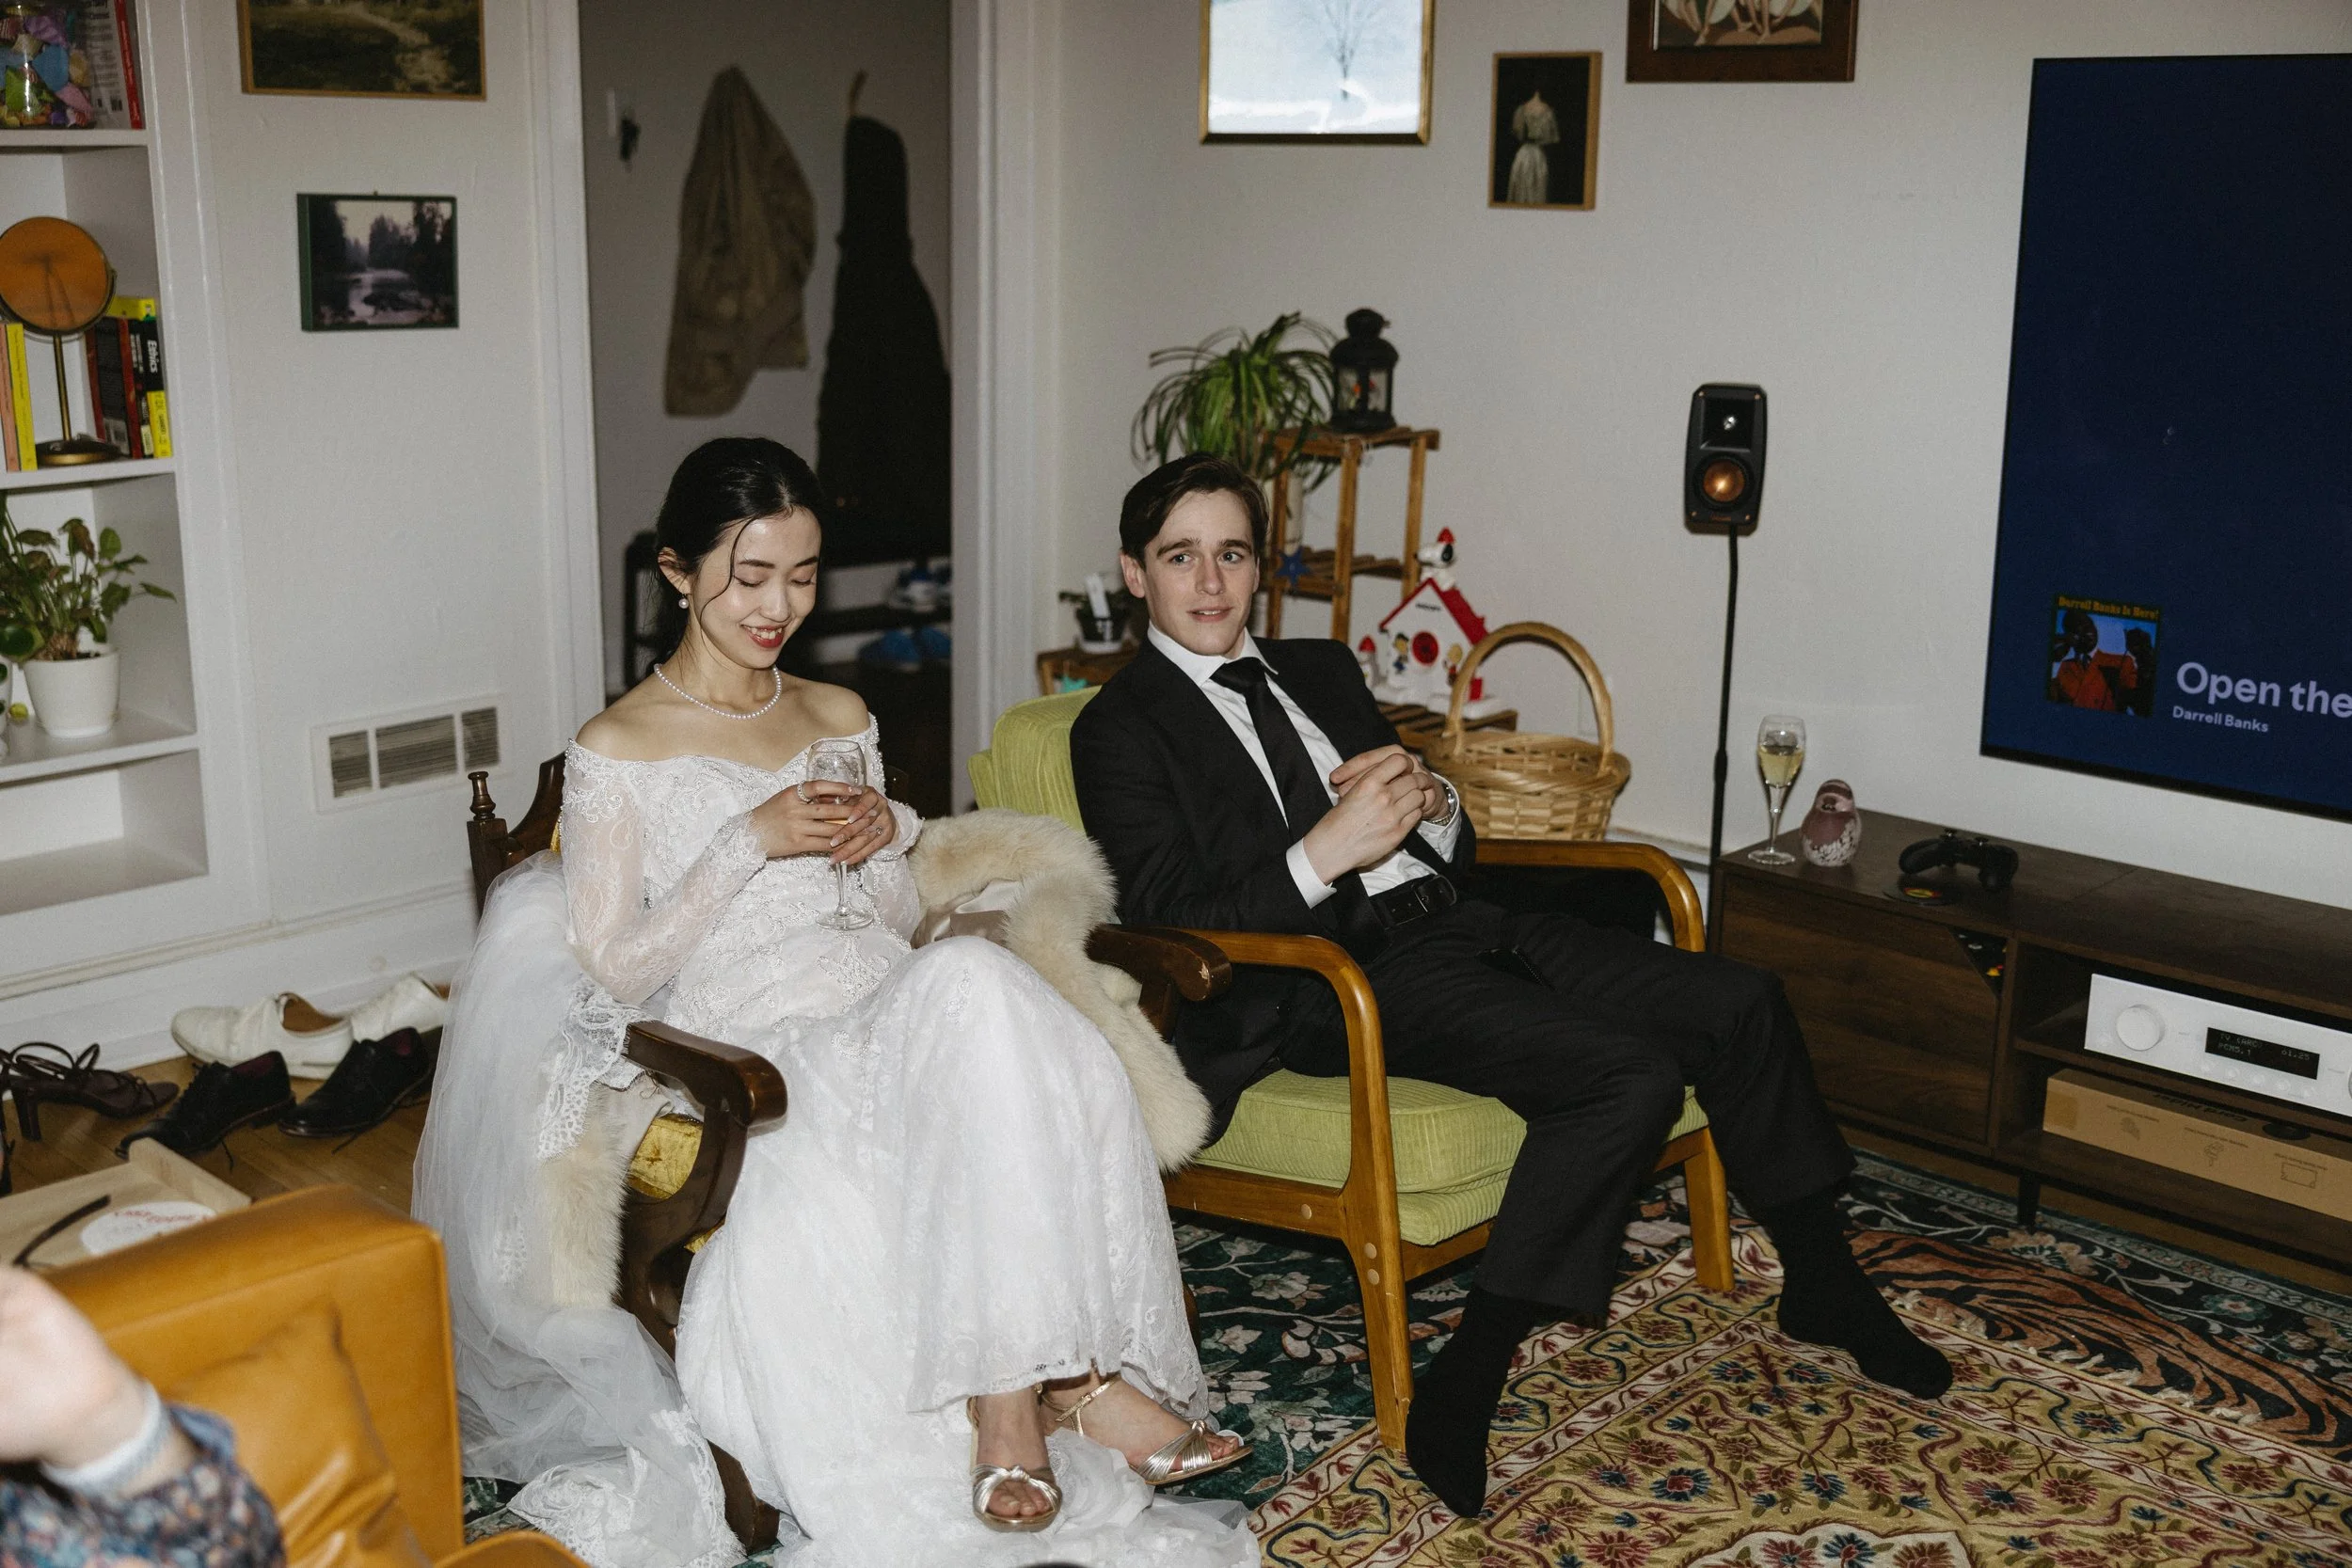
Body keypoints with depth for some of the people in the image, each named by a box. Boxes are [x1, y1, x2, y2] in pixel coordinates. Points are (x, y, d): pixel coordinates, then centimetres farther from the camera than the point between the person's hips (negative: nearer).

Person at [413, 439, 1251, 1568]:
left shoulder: (839, 717, 19)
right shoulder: (616, 752, 3)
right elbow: (615, 972, -2)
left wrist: (886, 841, -2)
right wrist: (751, 842, -11)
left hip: (893, 1008, 5)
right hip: (759, 1047, -5)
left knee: (972, 979, -34)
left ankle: (1014, 1394, -31)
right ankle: (1072, 1379, -29)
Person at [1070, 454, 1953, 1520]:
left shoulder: (1320, 670, 22)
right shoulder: (1119, 730, 1)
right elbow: (1163, 915, -13)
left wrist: (1429, 805, -3)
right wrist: (1324, 854, -25)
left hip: (1453, 923, 7)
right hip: (1336, 980, -7)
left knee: (1738, 1003, -3)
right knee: (1630, 1073, -27)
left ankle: (1823, 1283, 17)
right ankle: (1461, 1385, -21)